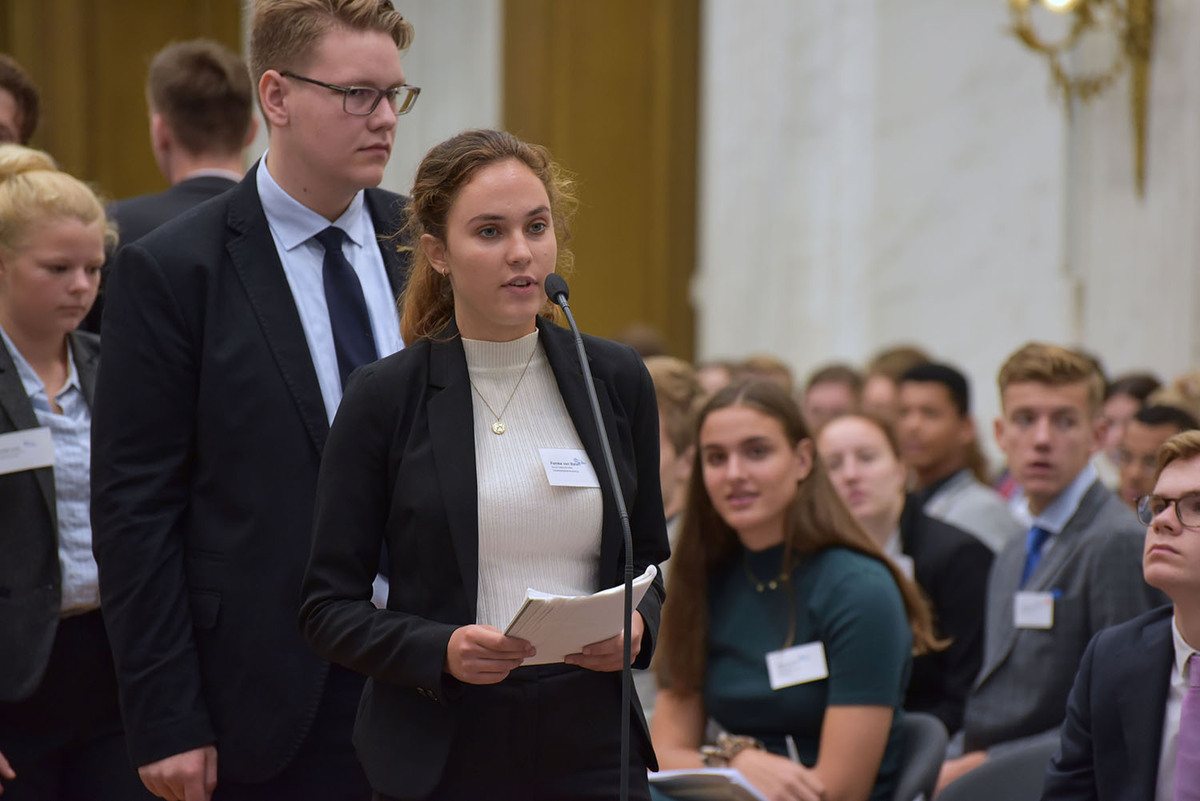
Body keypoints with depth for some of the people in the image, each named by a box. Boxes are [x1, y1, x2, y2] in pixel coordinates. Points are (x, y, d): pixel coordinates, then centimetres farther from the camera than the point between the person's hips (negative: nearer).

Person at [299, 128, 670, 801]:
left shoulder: (616, 380, 5)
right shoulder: (386, 397, -3)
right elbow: (330, 605, -2)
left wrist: (634, 627, -6)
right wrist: (440, 651, -18)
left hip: (591, 746, 2)